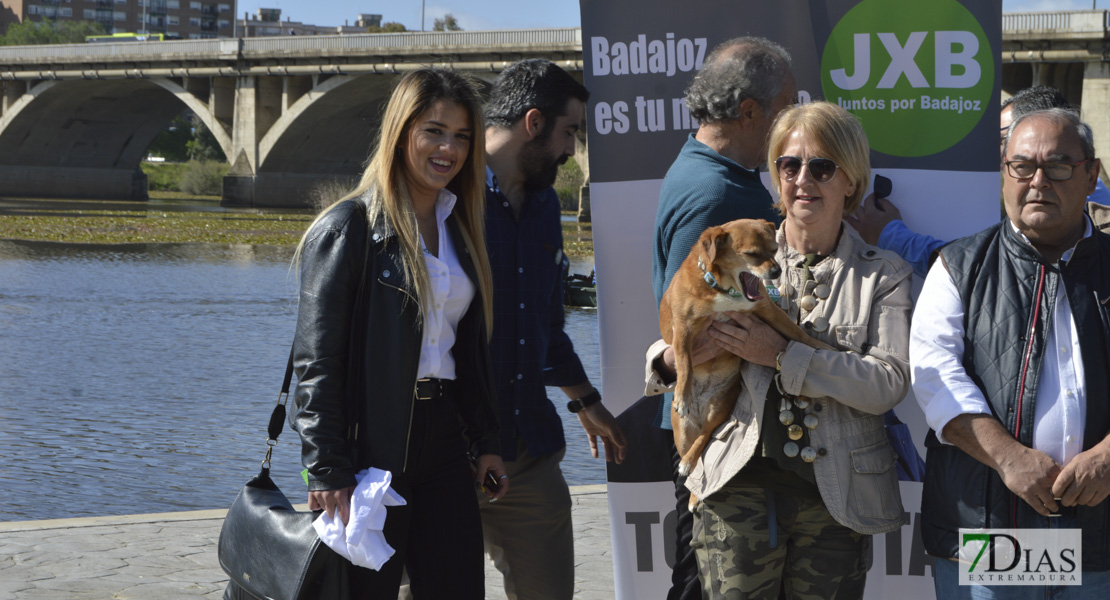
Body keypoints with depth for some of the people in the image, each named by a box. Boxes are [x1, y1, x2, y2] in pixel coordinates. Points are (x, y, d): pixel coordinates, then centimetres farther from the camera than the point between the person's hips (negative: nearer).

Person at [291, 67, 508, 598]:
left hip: (442, 440, 7)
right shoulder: (351, 227, -8)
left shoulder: (460, 227, 14)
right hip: (371, 448, -7)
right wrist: (328, 473, -18)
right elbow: (317, 361, -12)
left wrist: (486, 442, 15)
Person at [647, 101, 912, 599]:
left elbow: (889, 383, -8)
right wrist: (675, 356, -13)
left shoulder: (883, 275, 6)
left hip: (835, 499, 0)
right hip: (740, 490, 0)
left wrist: (781, 354, -16)